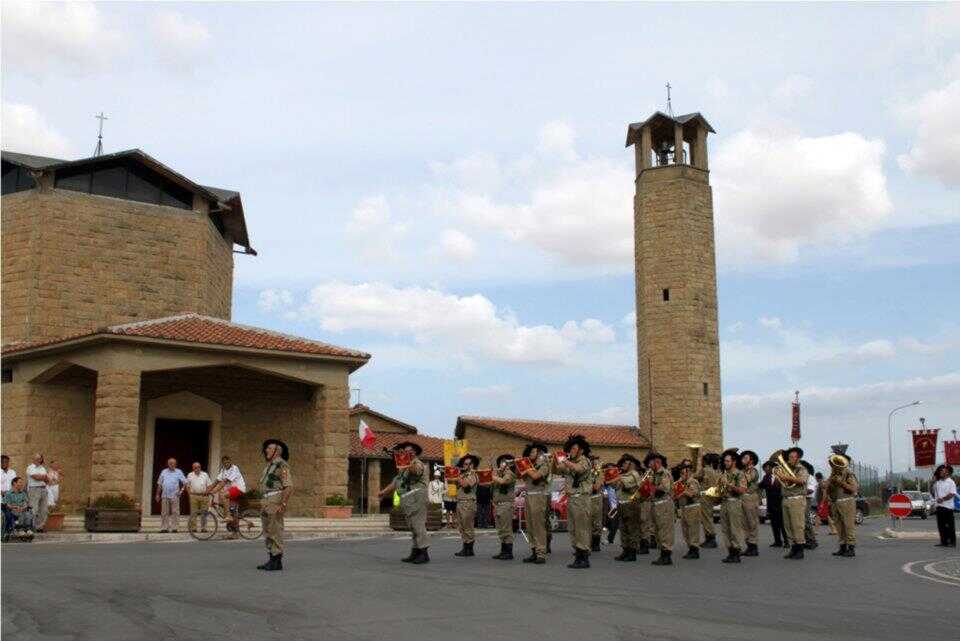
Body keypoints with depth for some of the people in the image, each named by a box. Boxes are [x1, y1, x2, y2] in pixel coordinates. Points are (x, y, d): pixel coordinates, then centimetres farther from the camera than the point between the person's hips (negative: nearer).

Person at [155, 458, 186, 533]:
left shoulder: (179, 472, 5)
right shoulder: (164, 472, 12)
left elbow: (185, 482, 2)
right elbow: (159, 484, 15)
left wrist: (181, 490, -10)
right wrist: (158, 494, 12)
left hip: (175, 496, -2)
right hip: (165, 496, 2)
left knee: (175, 512, -3)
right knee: (164, 513, 3)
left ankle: (175, 528, 1)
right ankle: (164, 528, 8)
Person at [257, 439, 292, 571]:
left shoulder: (282, 465, -8)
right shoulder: (269, 466, 22)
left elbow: (289, 486, -17)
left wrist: (283, 504, -24)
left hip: (276, 501, -10)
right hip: (267, 502, 10)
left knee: (275, 532, -9)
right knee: (268, 533, 10)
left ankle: (277, 561, -6)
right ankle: (272, 560, 14)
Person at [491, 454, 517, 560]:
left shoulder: (510, 474, -6)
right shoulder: (499, 473, 20)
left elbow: (502, 481, -24)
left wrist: (494, 477, -6)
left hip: (506, 504, -8)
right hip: (497, 505, 8)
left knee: (506, 530, -7)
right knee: (501, 531, 11)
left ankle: (509, 553, -5)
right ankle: (503, 551, 16)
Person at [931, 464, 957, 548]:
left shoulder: (951, 482, -5)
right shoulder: (938, 482, 14)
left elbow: (952, 494, -15)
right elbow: (932, 491, 20)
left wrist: (942, 499, -20)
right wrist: (933, 483, 8)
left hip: (948, 506, -7)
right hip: (939, 506, 7)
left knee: (950, 525, -2)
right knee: (941, 525, 8)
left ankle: (952, 542, 2)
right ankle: (944, 542, 13)